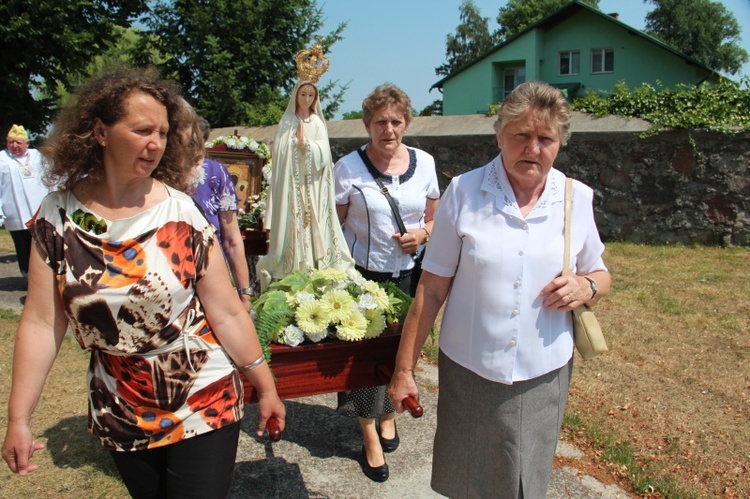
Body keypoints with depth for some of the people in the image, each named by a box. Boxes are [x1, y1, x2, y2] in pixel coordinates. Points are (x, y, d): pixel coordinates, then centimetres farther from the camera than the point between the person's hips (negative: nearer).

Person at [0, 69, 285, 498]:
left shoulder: (182, 212, -12)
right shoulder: (57, 217, -6)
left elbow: (227, 313, -9)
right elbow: (41, 323, -5)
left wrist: (266, 385, -5)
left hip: (205, 403, -2)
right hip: (121, 414, 3)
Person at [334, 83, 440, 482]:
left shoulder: (423, 163, 2)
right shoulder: (349, 167, -7)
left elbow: (434, 218, 11)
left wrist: (422, 234, -10)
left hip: (409, 275, 3)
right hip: (363, 275, -3)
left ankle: (388, 414, 41)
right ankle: (369, 434, 23)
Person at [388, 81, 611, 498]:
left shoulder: (577, 198, 0)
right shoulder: (464, 192, -7)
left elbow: (600, 274, 13)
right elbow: (432, 290, -5)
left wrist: (586, 288, -11)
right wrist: (404, 368, -4)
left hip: (544, 375, 2)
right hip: (469, 371, -1)